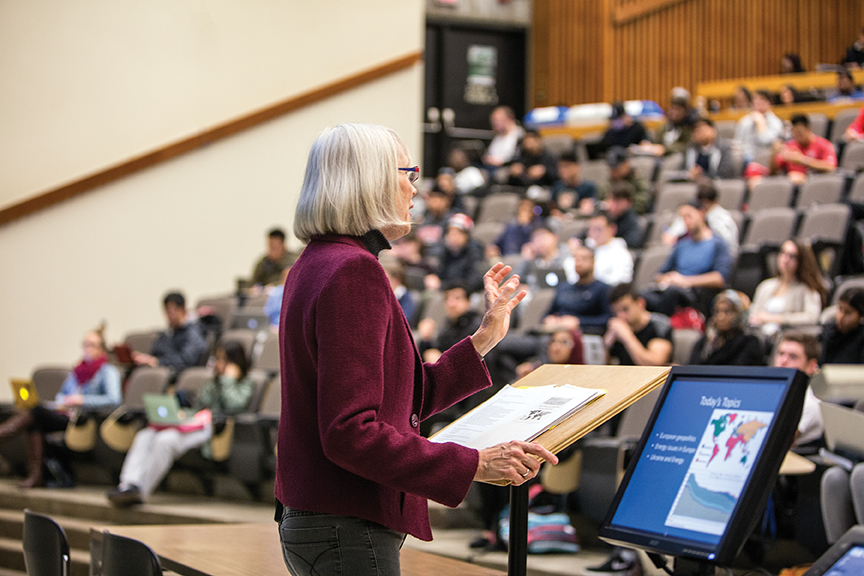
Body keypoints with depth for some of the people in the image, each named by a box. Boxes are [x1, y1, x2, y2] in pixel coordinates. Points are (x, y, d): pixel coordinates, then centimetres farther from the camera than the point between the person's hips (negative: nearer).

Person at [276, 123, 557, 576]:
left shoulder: (318, 264, 15)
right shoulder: (353, 271, -17)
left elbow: (400, 400, 17)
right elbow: (350, 433, -24)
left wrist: (486, 337, 22)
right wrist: (474, 464, -22)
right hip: (347, 533, -10)